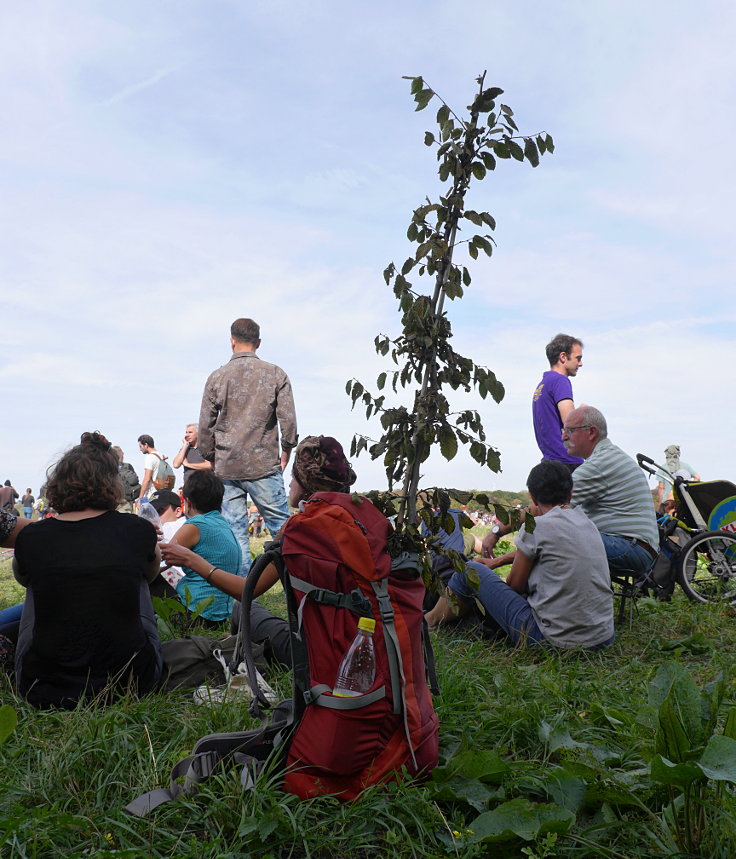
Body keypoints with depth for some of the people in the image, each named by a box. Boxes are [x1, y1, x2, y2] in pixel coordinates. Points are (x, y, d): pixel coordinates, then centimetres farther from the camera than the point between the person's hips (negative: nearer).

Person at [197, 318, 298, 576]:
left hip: (227, 467, 2)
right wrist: (286, 453, 11)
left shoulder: (217, 377, 4)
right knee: (281, 527, 3)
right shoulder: (275, 374, 0)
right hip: (264, 466, -2)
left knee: (235, 533, 6)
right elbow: (288, 420, -4)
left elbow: (205, 426, 5)